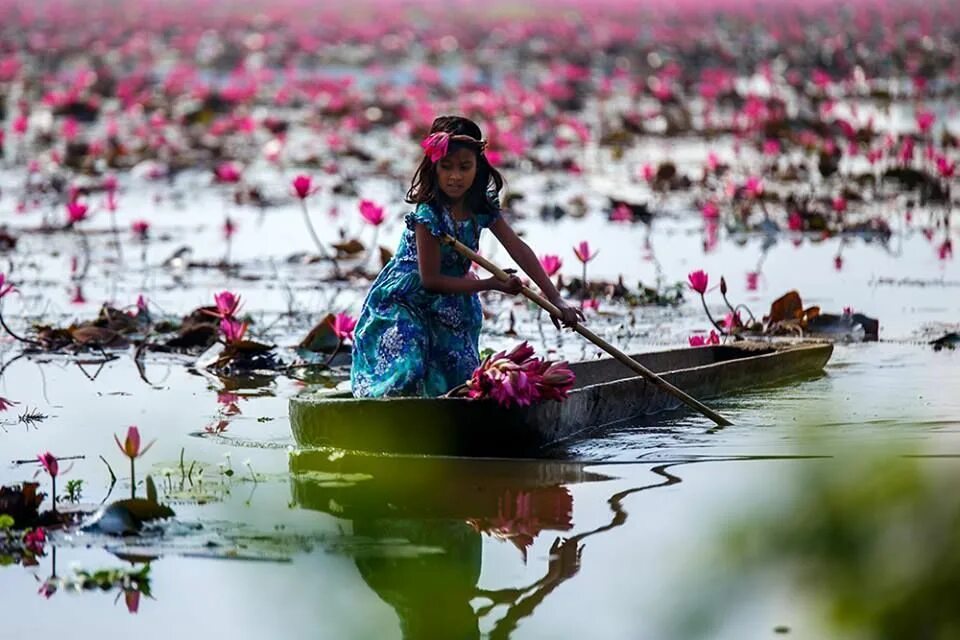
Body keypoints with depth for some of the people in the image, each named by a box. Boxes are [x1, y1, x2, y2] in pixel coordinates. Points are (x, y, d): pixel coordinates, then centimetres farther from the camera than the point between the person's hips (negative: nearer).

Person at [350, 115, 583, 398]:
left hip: (447, 309, 7)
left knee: (460, 380, 0)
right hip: (402, 303, -7)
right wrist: (491, 284, -18)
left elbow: (518, 249, -9)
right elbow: (431, 279, -22)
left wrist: (556, 300, -16)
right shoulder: (428, 215, -25)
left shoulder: (483, 207, -6)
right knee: (405, 374, -26)